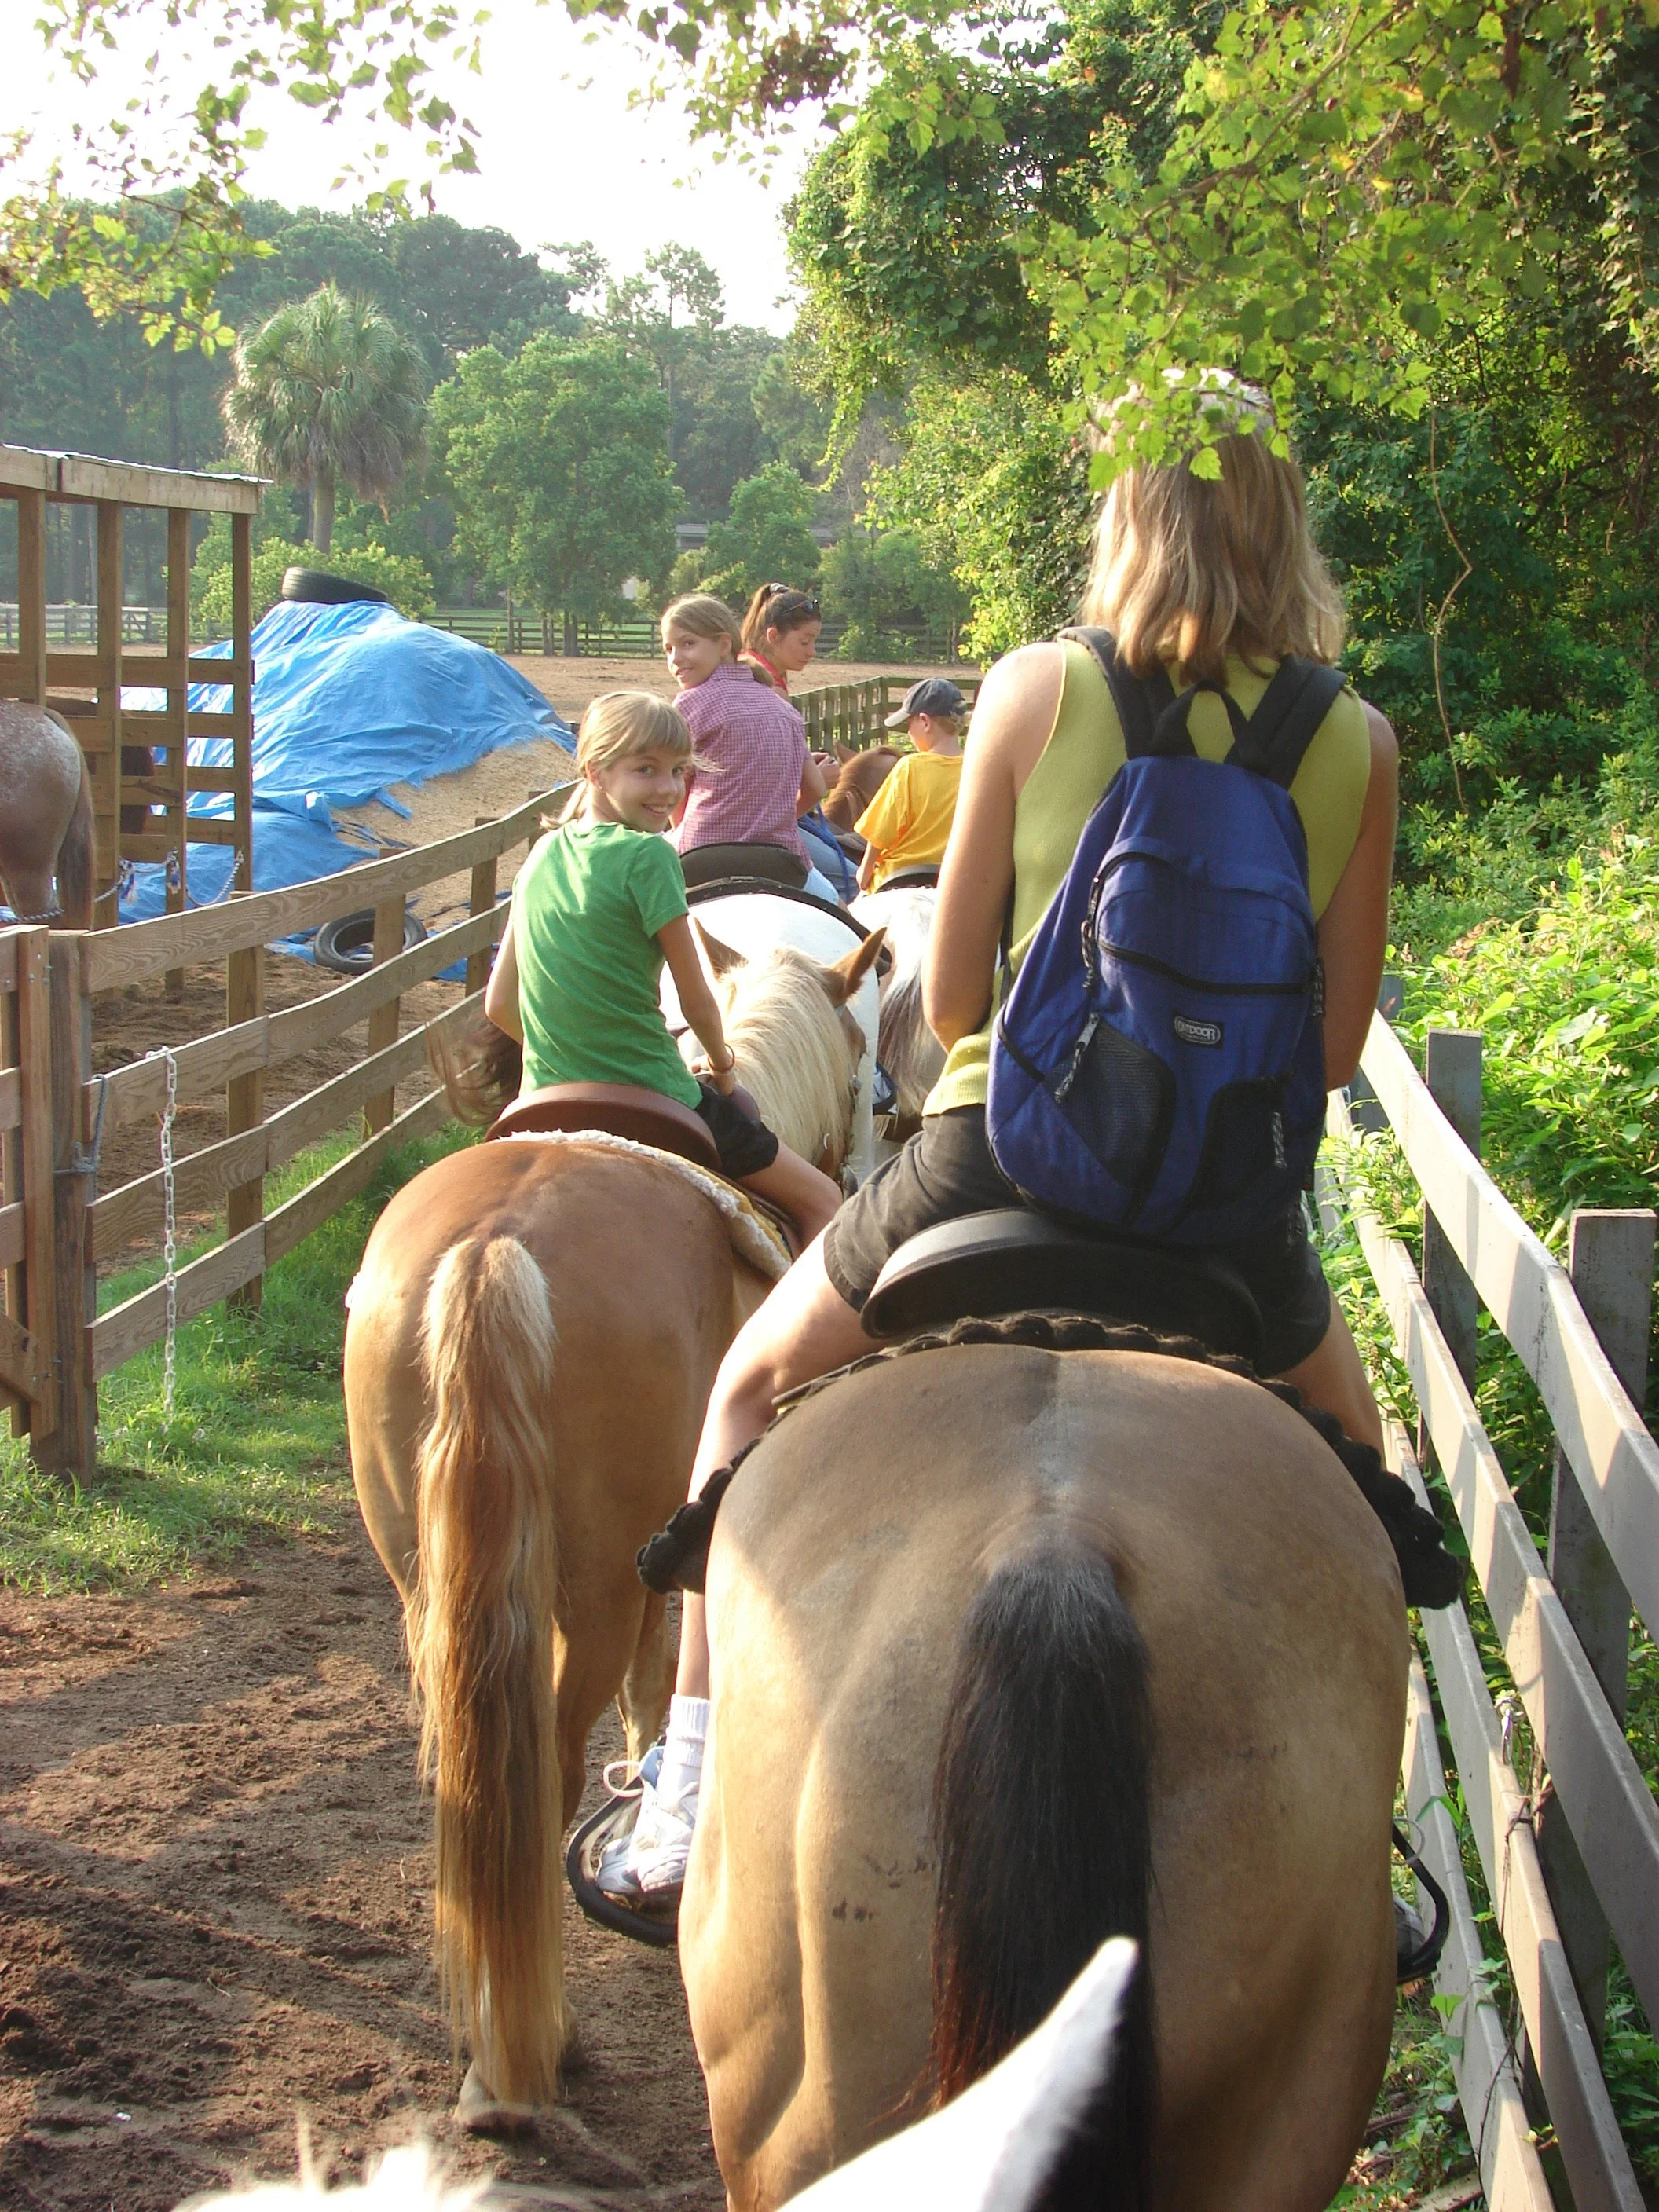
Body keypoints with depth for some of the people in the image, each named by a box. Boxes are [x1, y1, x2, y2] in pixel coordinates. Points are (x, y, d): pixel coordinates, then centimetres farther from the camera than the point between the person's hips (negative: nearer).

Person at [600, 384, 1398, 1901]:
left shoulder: (1037, 690, -5)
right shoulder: (1360, 744, -1)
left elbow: (947, 990, -1)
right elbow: (1338, 1042, 3)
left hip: (1003, 1151, -1)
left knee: (754, 1389, 24)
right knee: (1351, 1452, 32)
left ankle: (685, 1802, 22)